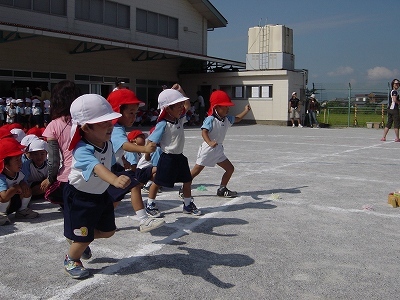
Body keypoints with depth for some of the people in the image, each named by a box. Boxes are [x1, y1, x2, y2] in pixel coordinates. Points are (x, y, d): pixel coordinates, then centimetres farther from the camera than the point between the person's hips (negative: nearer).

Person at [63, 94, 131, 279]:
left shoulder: (107, 143, -9)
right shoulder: (82, 151, -34)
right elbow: (97, 167, -55)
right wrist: (115, 180, -72)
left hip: (101, 194, 8)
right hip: (80, 197, -8)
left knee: (108, 231, 17)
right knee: (83, 237, 4)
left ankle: (81, 242, 45)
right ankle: (71, 260, 36)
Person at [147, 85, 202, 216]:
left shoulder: (180, 119, 1)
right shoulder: (163, 124, -22)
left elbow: (187, 105, 14)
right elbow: (151, 141, -21)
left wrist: (180, 91, 8)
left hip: (179, 156, 8)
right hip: (167, 158, -8)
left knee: (187, 181, 13)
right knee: (158, 182, 6)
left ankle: (188, 205, 27)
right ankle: (150, 204, 21)